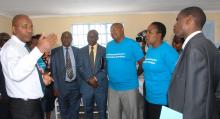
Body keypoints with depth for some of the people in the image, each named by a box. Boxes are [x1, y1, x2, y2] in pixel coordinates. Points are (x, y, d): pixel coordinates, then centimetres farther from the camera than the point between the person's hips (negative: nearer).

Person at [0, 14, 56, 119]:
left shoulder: (22, 47, 11)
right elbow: (16, 73, -38)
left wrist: (41, 77, 1)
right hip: (23, 106, -9)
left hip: (34, 102, 9)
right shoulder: (10, 47, -18)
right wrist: (39, 49, -43)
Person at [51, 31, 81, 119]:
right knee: (64, 111, 16)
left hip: (75, 85, 1)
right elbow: (53, 70, -3)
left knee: (75, 110, 14)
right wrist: (56, 87, -7)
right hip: (62, 85, -1)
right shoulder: (55, 51, -3)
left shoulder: (77, 51, 2)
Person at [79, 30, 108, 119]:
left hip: (101, 85, -1)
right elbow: (80, 68, 2)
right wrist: (89, 79, -11)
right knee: (88, 110, 14)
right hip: (86, 86, 2)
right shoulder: (82, 51, 7)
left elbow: (106, 68, -4)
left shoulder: (104, 50, 1)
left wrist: (96, 78, -14)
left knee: (102, 111, 9)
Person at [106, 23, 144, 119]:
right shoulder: (109, 45, 5)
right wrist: (110, 75, 5)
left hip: (129, 88, -4)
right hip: (112, 88, 4)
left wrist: (134, 75, -1)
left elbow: (143, 63, -7)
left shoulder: (132, 44, -10)